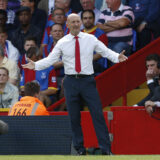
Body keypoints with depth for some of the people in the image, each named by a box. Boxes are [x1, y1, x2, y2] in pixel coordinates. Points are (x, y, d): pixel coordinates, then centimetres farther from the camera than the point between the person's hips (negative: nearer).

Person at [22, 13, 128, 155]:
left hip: (88, 80, -1)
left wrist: (117, 57, -17)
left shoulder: (90, 39, 3)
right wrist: (35, 65, -13)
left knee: (98, 114, -5)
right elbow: (50, 59, 2)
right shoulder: (62, 43, 4)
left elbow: (106, 51, 1)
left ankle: (106, 149, -3)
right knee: (74, 117, 5)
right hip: (71, 81, 1)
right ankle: (79, 148, 15)